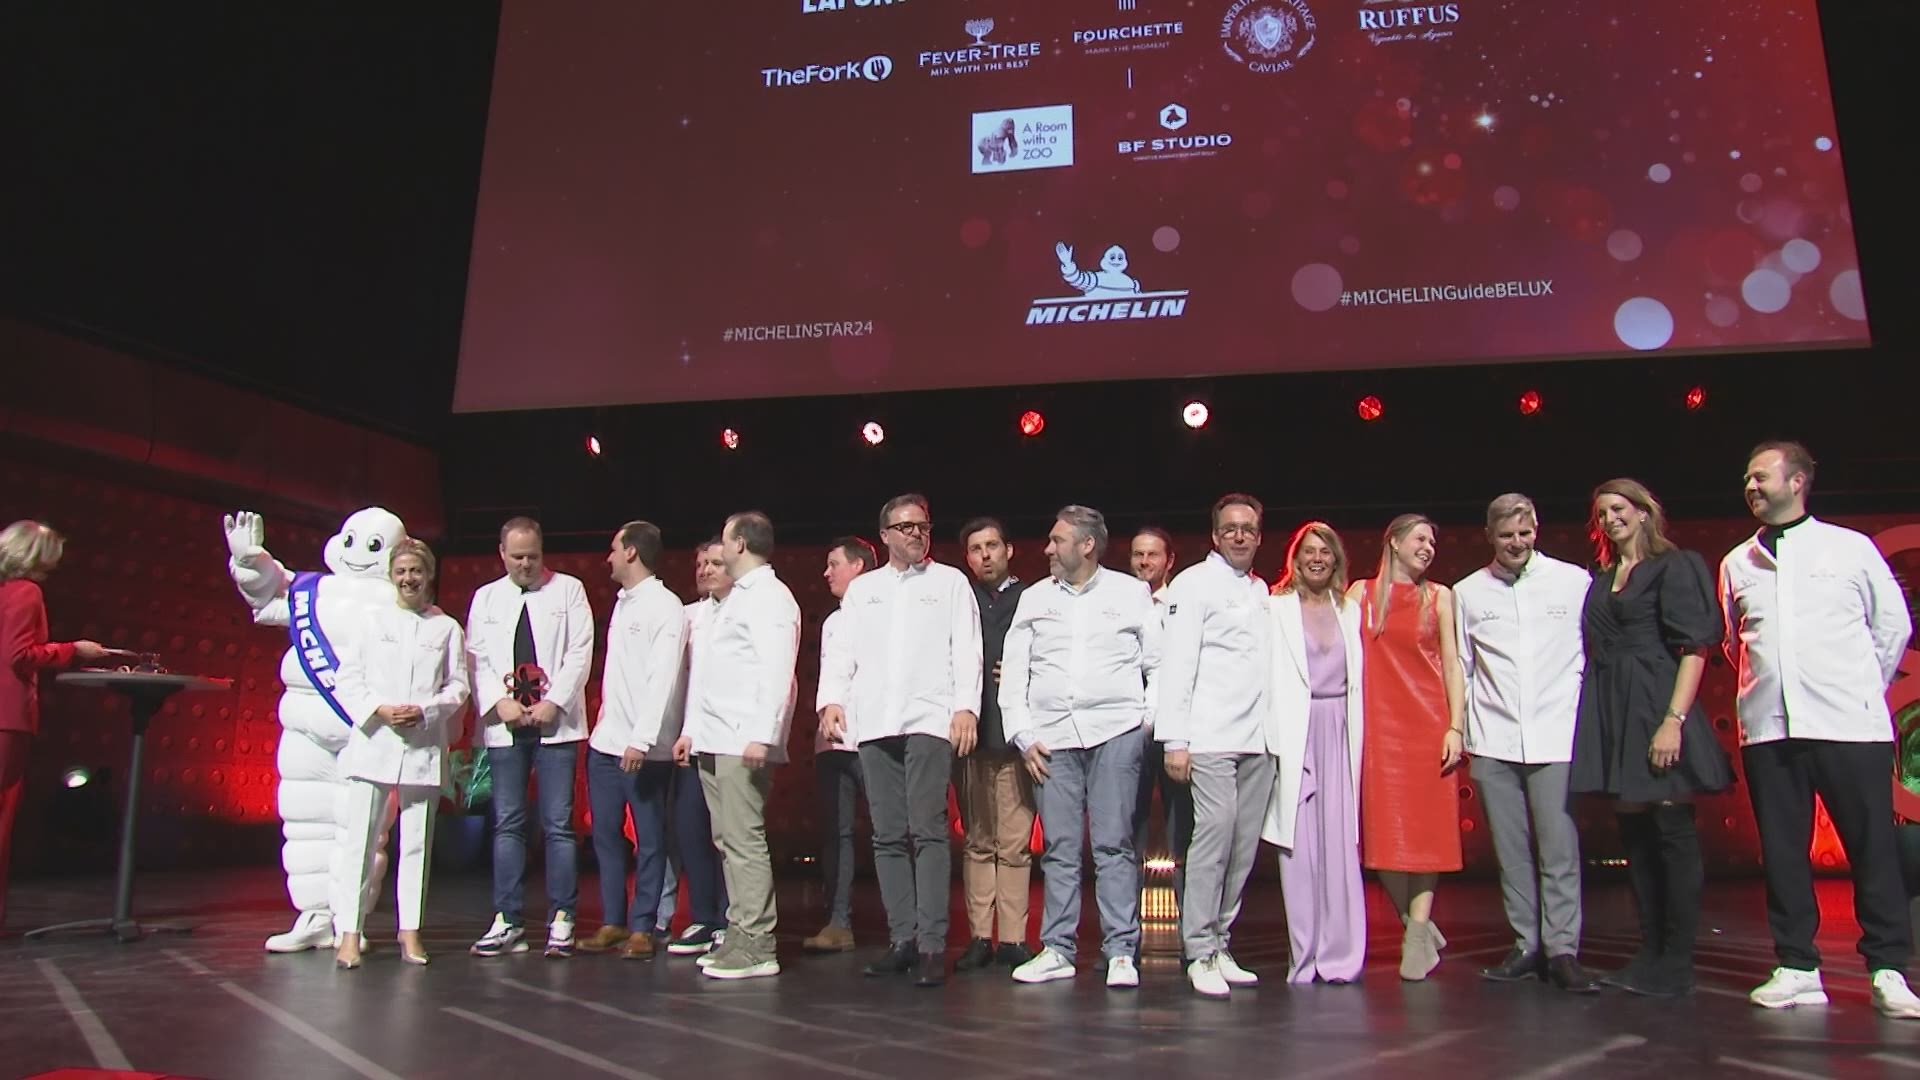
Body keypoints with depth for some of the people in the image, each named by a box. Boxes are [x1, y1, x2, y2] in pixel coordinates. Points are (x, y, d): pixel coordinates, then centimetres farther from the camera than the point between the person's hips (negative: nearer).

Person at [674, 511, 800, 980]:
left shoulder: (770, 597, -6)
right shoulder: (736, 598, 23)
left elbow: (777, 670, -17)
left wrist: (761, 735, -23)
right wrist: (692, 728, 19)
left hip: (744, 743, -9)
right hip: (714, 742, 9)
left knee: (745, 841, -8)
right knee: (728, 842, 10)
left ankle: (757, 946, -4)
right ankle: (739, 937, 16)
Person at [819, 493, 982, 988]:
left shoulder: (950, 581, 11)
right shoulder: (861, 588, 20)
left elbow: (966, 648, 3)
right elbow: (844, 650, 13)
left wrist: (966, 706, -10)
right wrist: (833, 698, -3)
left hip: (929, 720, -4)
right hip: (874, 723, 4)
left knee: (927, 830, -10)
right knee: (888, 836, 4)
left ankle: (931, 943, -8)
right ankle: (902, 939, 10)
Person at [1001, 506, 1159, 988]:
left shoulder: (1132, 593, 8)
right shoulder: (1034, 599, 13)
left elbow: (1158, 664, 7)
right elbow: (1014, 672, 11)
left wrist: (1152, 721, -3)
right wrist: (1023, 736, 4)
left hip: (1115, 732, -2)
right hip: (1052, 737, 2)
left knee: (1114, 844, -3)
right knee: (1059, 848, 4)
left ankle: (1121, 953, 2)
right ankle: (1057, 950, 12)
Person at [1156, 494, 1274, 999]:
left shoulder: (1261, 591, 19)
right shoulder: (1194, 583, 0)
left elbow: (1269, 665, 19)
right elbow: (1177, 662, -7)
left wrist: (1276, 731, 9)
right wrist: (1175, 739, -14)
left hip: (1259, 741, 6)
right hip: (1212, 738, -6)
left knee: (1244, 846, 6)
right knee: (1213, 837, -11)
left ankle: (1219, 945, 16)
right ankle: (1200, 953, -2)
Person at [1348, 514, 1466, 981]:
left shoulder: (1440, 596, 9)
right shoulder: (1362, 593, 7)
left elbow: (1452, 665, 7)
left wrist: (1456, 727, -2)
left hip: (1429, 724, 1)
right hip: (1378, 725, 0)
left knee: (1427, 828, -1)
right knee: (1382, 831, -2)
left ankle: (1418, 936, 6)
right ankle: (1417, 926, 15)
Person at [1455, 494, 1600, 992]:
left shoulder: (1574, 582, 4)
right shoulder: (1467, 593, 9)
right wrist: (1456, 729, 9)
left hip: (1556, 736, -2)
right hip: (1492, 741, 2)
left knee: (1559, 847, -6)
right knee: (1511, 850, 6)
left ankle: (1562, 949, 2)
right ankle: (1527, 946, 15)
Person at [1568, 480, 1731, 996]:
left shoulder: (1674, 567, -2)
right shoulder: (1599, 580, 17)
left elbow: (1695, 646, -10)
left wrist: (1674, 720, -19)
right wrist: (1592, 715, 7)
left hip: (1656, 707, -7)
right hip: (1610, 717, 7)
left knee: (1672, 832, -2)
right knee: (1634, 833, 10)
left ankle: (1676, 963, 5)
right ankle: (1650, 954, 18)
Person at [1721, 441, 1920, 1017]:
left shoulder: (1851, 548, 4)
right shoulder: (1737, 563, 12)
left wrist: (1860, 689, 11)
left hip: (1848, 724, -3)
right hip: (1768, 726, 3)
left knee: (1873, 846, 1)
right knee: (1782, 849, 4)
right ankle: (1797, 968, 12)